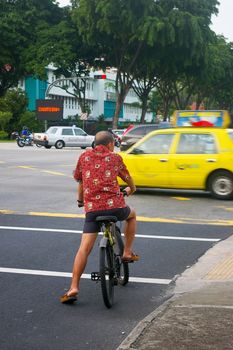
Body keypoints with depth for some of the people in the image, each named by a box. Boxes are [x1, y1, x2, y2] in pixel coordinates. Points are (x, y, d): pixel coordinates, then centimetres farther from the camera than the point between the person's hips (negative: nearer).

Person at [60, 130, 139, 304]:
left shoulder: (85, 156, 14)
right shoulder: (115, 157, 12)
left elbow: (80, 181, 24)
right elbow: (128, 178, 25)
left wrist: (80, 200, 43)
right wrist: (131, 189, 49)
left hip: (92, 208, 1)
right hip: (115, 205, -1)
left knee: (84, 249, -1)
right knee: (132, 214, 33)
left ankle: (74, 288, -9)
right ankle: (127, 252, 29)